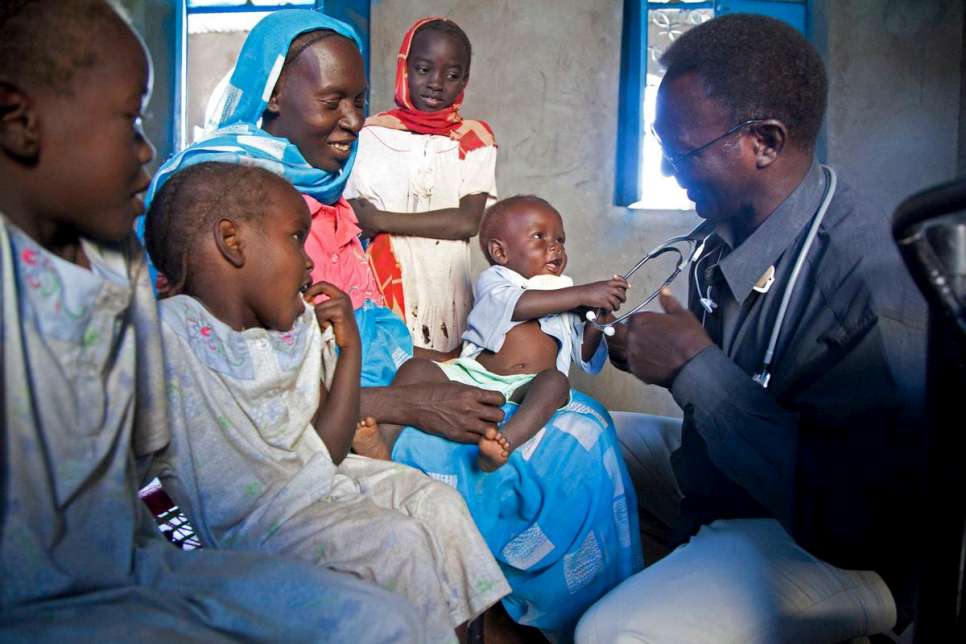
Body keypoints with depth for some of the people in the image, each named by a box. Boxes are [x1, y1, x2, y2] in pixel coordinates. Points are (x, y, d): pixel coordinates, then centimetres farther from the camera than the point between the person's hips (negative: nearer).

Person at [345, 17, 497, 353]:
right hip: (384, 288, -1)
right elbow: (353, 222, 0)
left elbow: (469, 221, -9)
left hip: (447, 292, 1)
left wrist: (382, 219, -12)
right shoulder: (372, 135, 0)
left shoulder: (475, 140, 3)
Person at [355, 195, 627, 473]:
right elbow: (514, 304, -15)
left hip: (528, 388, 1)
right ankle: (384, 442, -33)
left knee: (555, 382, -31)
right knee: (416, 367, -18)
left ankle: (505, 442, -54)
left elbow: (587, 358, 17)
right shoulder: (493, 280, 10)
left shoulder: (567, 297, 23)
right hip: (473, 376, -1)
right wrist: (582, 294, -18)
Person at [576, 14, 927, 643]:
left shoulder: (870, 273, -29)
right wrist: (641, 349, -6)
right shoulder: (731, 235, -3)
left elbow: (855, 517, -32)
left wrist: (694, 367, -28)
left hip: (839, 552, -8)